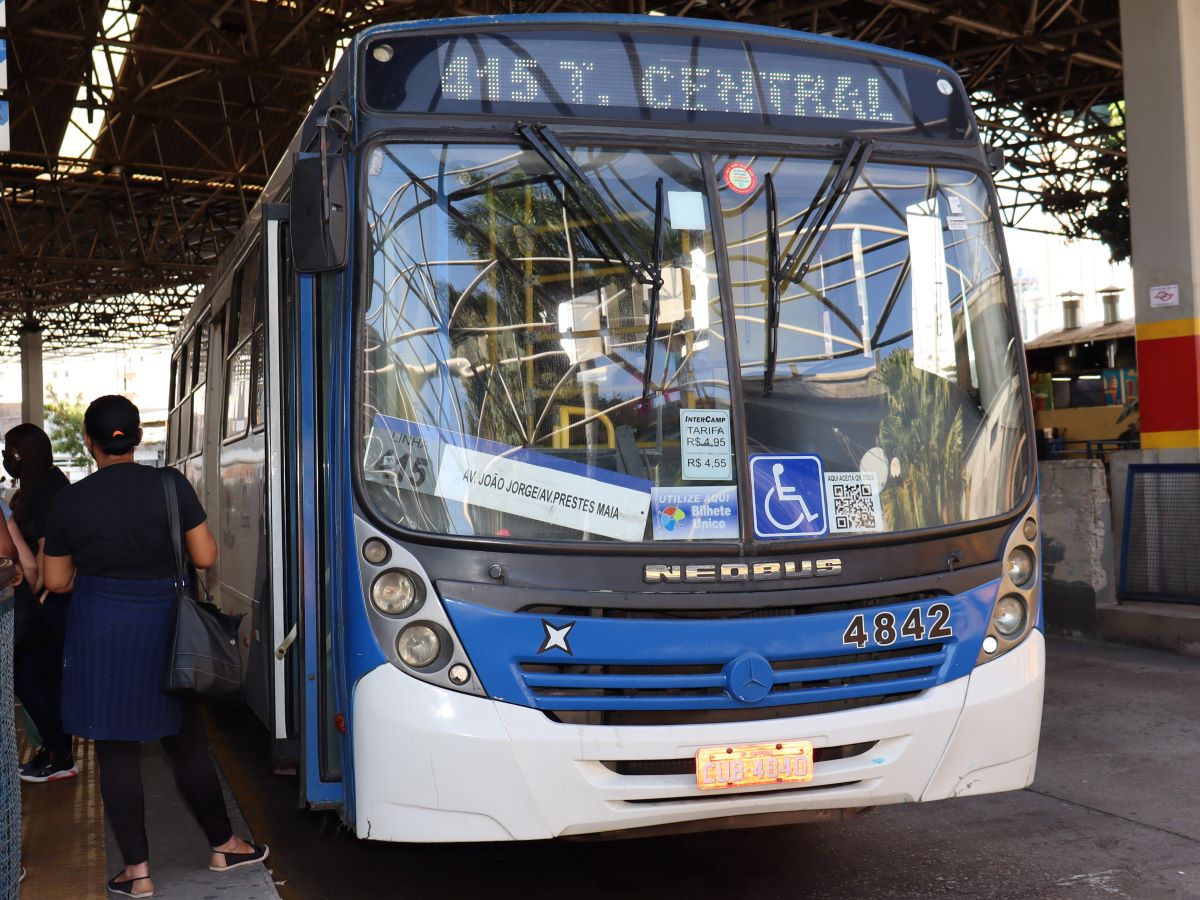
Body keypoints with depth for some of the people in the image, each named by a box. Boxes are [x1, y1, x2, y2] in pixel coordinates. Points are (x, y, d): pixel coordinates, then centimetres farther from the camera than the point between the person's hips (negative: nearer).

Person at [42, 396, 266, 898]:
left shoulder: (70, 500, -7)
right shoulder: (171, 485, -8)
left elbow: (55, 581, 1)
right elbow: (204, 558, -4)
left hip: (99, 631, -1)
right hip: (162, 627, 1)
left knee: (116, 751, 8)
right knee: (186, 741, 14)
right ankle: (223, 847, 26)